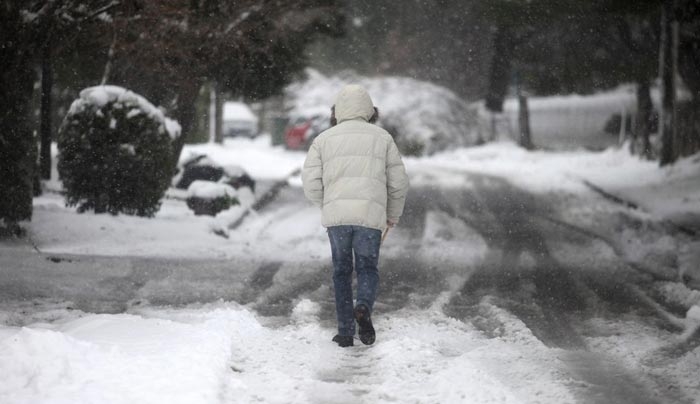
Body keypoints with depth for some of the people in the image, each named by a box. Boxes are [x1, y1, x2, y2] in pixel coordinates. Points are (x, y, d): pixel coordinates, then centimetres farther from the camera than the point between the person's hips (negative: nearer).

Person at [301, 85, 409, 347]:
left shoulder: (324, 139, 11)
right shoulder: (382, 137, 12)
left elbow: (311, 183, 4)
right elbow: (398, 182, 11)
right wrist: (394, 214, 26)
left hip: (336, 215, 1)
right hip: (370, 215, -1)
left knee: (342, 272, 16)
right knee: (367, 269, 14)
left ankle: (345, 332, 11)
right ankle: (363, 308, -17)